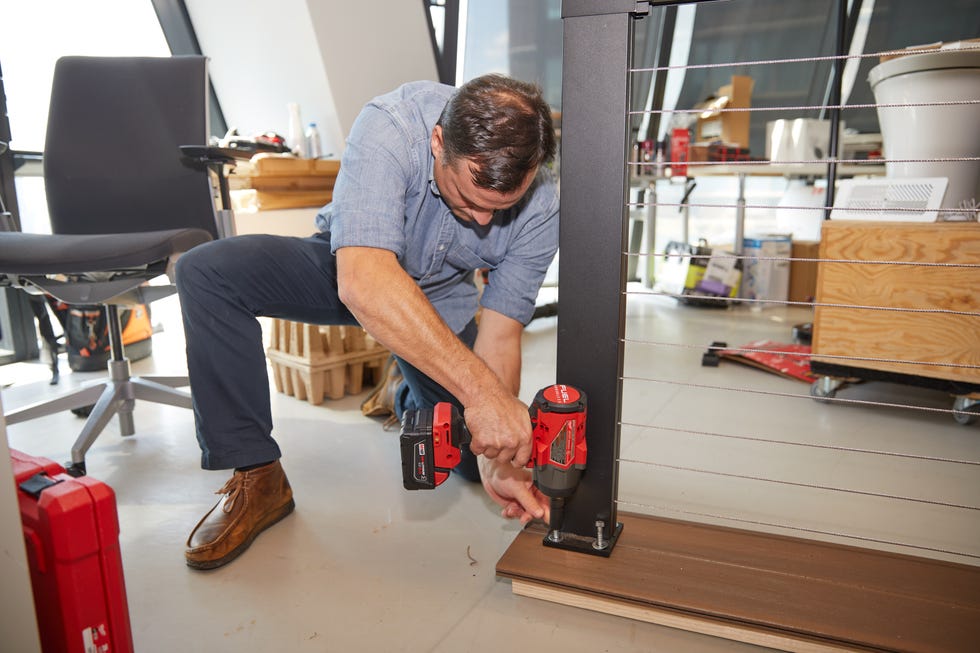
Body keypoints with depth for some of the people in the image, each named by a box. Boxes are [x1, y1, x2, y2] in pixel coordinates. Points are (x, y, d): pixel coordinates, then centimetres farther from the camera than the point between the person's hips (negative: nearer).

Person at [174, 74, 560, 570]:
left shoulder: (540, 207, -26)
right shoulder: (391, 126, -36)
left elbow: (500, 334, -22)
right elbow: (363, 282, -49)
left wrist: (497, 462, -31)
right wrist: (476, 388, -54)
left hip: (441, 301, 2)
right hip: (346, 269, -1)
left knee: (474, 459, -6)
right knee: (206, 271, -26)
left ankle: (411, 399, 30)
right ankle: (257, 478, -16)